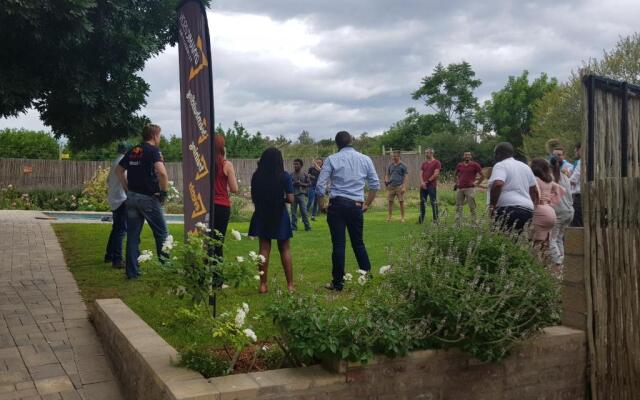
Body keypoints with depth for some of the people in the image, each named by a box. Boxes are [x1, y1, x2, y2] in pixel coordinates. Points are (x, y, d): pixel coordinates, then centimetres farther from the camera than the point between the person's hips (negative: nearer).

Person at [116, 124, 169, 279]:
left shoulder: (132, 151, 12)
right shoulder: (154, 151, -10)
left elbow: (119, 170, 18)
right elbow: (162, 173, -25)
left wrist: (127, 188, 16)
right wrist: (164, 191, -13)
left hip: (131, 197, 6)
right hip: (148, 198, -6)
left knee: (133, 235, 9)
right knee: (161, 233, 7)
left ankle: (132, 271, 12)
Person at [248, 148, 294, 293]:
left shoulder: (256, 176, -3)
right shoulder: (284, 176, -10)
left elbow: (253, 197, 1)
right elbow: (290, 199, -12)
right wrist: (281, 199, 7)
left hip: (261, 216, 2)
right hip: (279, 216, -2)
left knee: (264, 249, 8)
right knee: (285, 249, 9)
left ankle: (263, 284, 8)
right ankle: (290, 284, 9)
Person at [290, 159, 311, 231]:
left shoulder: (304, 174, 2)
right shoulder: (291, 174, 6)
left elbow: (309, 183, 3)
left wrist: (301, 184, -11)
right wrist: (293, 183, -10)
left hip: (301, 194, -2)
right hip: (293, 194, 2)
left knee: (304, 211, -4)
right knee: (293, 211, 5)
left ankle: (307, 226, 3)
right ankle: (293, 226, 13)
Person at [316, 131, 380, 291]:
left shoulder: (332, 159, -1)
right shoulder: (365, 159, 8)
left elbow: (320, 186, -5)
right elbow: (375, 185, 8)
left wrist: (322, 205, 8)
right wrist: (367, 204, 16)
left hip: (337, 205, -2)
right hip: (357, 206, 2)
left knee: (338, 244, 1)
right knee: (358, 242, 15)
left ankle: (338, 283, 8)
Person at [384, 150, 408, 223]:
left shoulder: (403, 166, 1)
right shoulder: (390, 165, 12)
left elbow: (405, 177, -1)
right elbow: (387, 174, 18)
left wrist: (404, 187, -10)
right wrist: (386, 181, -3)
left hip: (399, 186, -3)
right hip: (391, 186, 3)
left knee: (401, 202, 0)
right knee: (390, 201, 3)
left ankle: (402, 217, 8)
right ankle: (389, 216, 10)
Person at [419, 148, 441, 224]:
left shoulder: (436, 163, -2)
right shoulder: (424, 164, 17)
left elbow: (436, 174, -10)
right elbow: (422, 174, 13)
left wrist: (427, 181, -11)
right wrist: (423, 182, -5)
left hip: (432, 186, -6)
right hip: (423, 186, 6)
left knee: (433, 203, -4)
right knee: (422, 202, 7)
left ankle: (435, 219, 0)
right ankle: (421, 219, 12)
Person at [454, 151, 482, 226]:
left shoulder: (475, 165, 0)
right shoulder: (459, 165, 13)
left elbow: (482, 175, 3)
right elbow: (456, 175, 30)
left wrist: (476, 183, -1)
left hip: (470, 188, -5)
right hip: (460, 188, 5)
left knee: (472, 207, -5)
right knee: (458, 207, 6)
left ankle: (474, 224, -2)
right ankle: (457, 224, 11)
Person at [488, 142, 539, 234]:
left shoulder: (500, 165, -4)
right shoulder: (525, 166, 22)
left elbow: (497, 184, -23)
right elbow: (534, 190, 26)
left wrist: (492, 205, -14)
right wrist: (534, 207, 34)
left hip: (509, 210, -9)